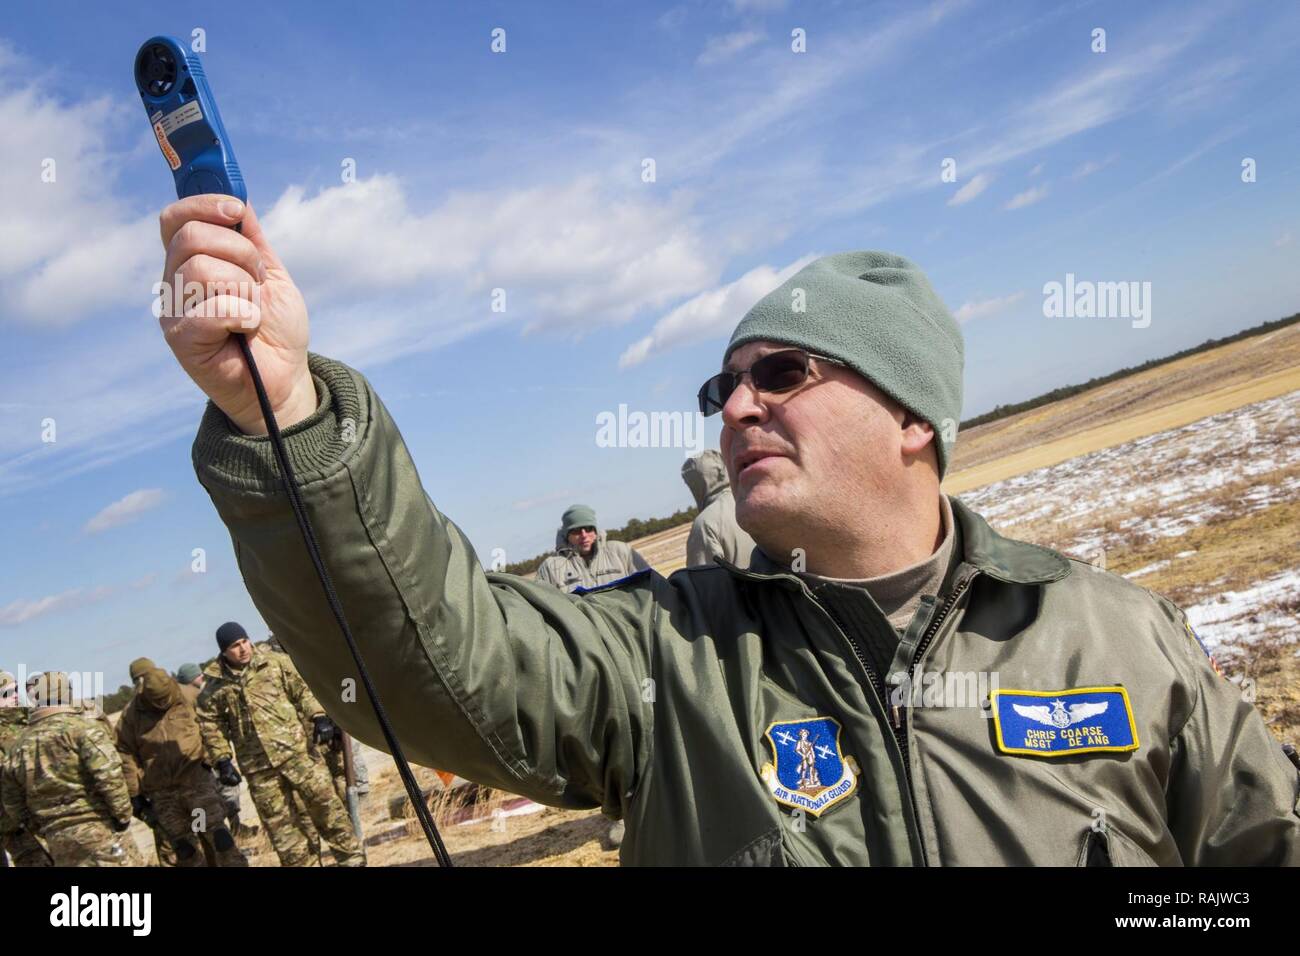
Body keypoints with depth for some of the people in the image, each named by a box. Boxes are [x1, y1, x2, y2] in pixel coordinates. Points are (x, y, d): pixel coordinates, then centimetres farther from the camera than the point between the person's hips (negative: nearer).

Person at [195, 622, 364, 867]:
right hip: (258, 767, 1)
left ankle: (351, 858, 9)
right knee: (278, 823, 5)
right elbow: (211, 727, 9)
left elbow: (303, 689, 5)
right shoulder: (214, 687, 4)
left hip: (296, 750, -1)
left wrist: (319, 717, -6)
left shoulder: (276, 662, 3)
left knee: (324, 801, -2)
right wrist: (222, 760, 3)